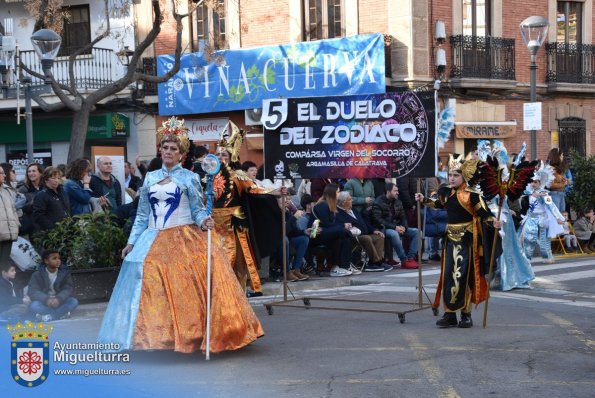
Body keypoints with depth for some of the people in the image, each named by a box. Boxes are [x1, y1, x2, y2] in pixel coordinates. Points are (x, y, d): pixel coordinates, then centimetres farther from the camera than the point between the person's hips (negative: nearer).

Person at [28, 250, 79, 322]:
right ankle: (62, 314, -29)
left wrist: (59, 299, -33)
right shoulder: (37, 275, -7)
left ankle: (48, 317, -27)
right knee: (34, 305, -33)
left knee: (74, 302, -26)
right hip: (45, 304, -2)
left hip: (59, 302, 2)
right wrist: (46, 299, -36)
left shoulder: (65, 273, -3)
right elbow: (33, 291, -17)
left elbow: (68, 288, -12)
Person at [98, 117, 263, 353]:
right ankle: (157, 335, 7)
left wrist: (204, 221, -23)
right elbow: (142, 214, 14)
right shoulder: (150, 178, 12)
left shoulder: (189, 178, 1)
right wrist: (132, 241, 10)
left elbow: (198, 209, -1)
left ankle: (186, 335, -4)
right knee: (153, 289, 0)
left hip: (183, 239, -4)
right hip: (153, 241, 4)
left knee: (181, 289, -9)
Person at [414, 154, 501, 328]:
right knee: (448, 276, 5)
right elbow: (437, 204, 27)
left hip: (467, 239, -6)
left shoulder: (472, 195, -13)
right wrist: (424, 200, 19)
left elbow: (484, 213, -15)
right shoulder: (446, 192, 6)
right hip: (451, 238, 6)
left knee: (464, 276, -4)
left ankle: (466, 314, 7)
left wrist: (494, 221, -33)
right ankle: (450, 314, 12)